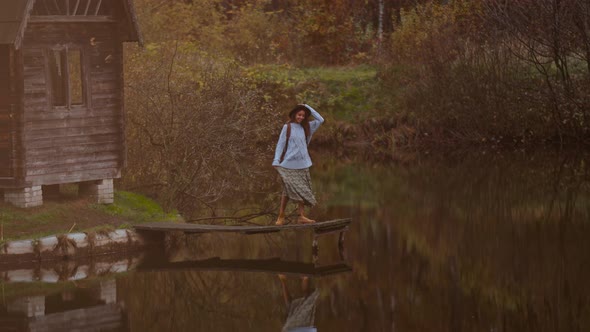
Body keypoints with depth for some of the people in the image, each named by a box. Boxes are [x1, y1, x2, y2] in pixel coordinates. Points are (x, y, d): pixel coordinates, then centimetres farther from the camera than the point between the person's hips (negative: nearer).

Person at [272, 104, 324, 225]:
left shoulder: (306, 127, 12)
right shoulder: (287, 127, 0)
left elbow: (320, 120, 8)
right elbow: (280, 144, -2)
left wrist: (307, 107, 4)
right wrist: (276, 160, -12)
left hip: (302, 164, 4)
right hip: (289, 164, -4)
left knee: (302, 189, 1)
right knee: (288, 189, -7)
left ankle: (302, 216, 0)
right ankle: (281, 216, -3)